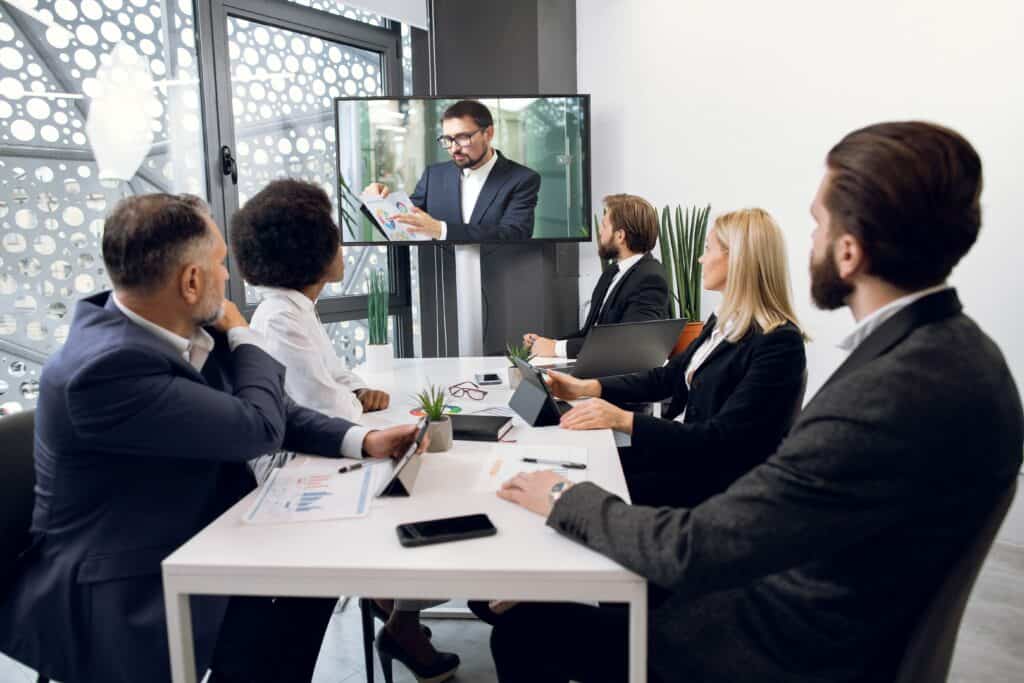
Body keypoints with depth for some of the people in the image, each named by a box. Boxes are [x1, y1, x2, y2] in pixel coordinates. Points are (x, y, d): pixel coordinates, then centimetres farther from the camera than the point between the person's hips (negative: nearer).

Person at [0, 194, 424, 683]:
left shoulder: (189, 329, -4)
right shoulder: (108, 366, -30)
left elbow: (273, 410, 5)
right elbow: (258, 428, -25)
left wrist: (363, 440, -7)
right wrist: (243, 335, -9)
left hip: (185, 544, 8)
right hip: (115, 596, -8)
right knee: (274, 625, -21)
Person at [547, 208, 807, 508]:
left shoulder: (779, 344, -20)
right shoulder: (722, 321, 8)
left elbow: (722, 439, -24)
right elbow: (668, 376, 15)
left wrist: (623, 420, -30)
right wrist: (588, 387, 3)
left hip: (718, 480, -8)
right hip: (678, 449, 8)